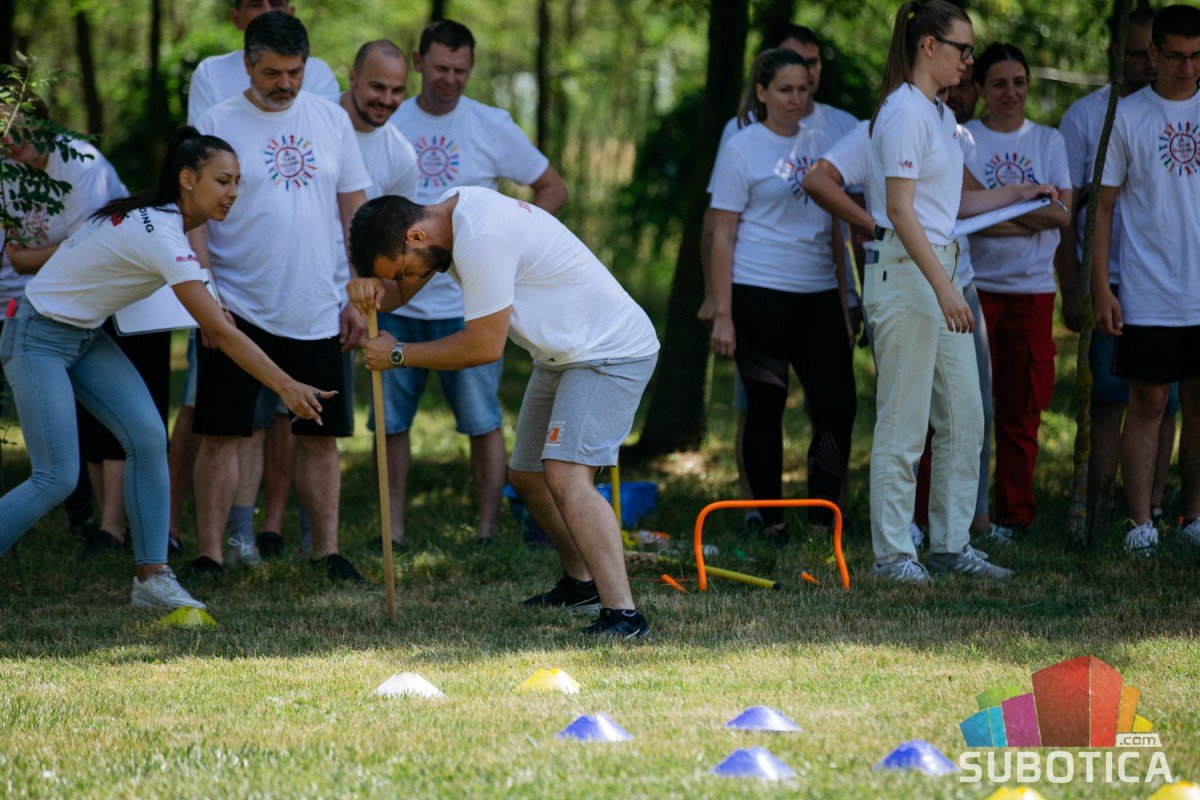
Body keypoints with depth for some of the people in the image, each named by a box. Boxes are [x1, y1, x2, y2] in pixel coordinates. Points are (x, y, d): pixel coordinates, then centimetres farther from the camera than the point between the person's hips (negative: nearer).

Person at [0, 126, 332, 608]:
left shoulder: (159, 216, -1)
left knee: (147, 438, -6)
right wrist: (287, 387, -32)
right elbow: (220, 332, -31)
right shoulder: (162, 236, -29)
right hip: (39, 338, -9)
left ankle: (151, 577, -4)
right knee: (56, 478, -13)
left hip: (86, 335, 9)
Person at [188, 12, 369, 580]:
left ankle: (326, 549, 12)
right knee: (220, 435, -3)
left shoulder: (331, 119, 7)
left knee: (320, 437, 5)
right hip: (239, 310, -3)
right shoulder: (218, 124, -3)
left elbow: (355, 209, 11)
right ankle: (209, 552, 2)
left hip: (317, 313, 3)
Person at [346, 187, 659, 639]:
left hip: (610, 354, -11)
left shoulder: (481, 241, -28)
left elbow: (484, 346, -26)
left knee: (566, 478, -24)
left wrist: (399, 355, -15)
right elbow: (398, 291, 12)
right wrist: (374, 288, -13)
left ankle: (622, 614, -30)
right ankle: (581, 583, 37)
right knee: (527, 476, 19)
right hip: (562, 357, 11)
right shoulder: (448, 213, 2)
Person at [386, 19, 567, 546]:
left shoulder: (493, 127, 1)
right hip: (398, 301, 2)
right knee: (392, 420, 4)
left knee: (482, 421, -4)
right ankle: (394, 528, 11)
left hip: (467, 303, -2)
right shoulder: (388, 124, 5)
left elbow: (553, 190, 8)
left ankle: (487, 530, 0)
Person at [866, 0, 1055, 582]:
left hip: (940, 269, 10)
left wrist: (1015, 197, 20)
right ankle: (892, 552, 1)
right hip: (903, 272, -10)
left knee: (964, 418, 10)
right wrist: (943, 287, -25)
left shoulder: (940, 115, 16)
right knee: (904, 422, -5)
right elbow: (900, 210, -20)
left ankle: (951, 544, 17)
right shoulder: (905, 112, -14)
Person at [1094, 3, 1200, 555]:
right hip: (1149, 294, -3)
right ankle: (1140, 523, 1)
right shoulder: (1127, 117, 0)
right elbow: (1103, 205, 2)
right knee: (1148, 404, -2)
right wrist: (1100, 287, -5)